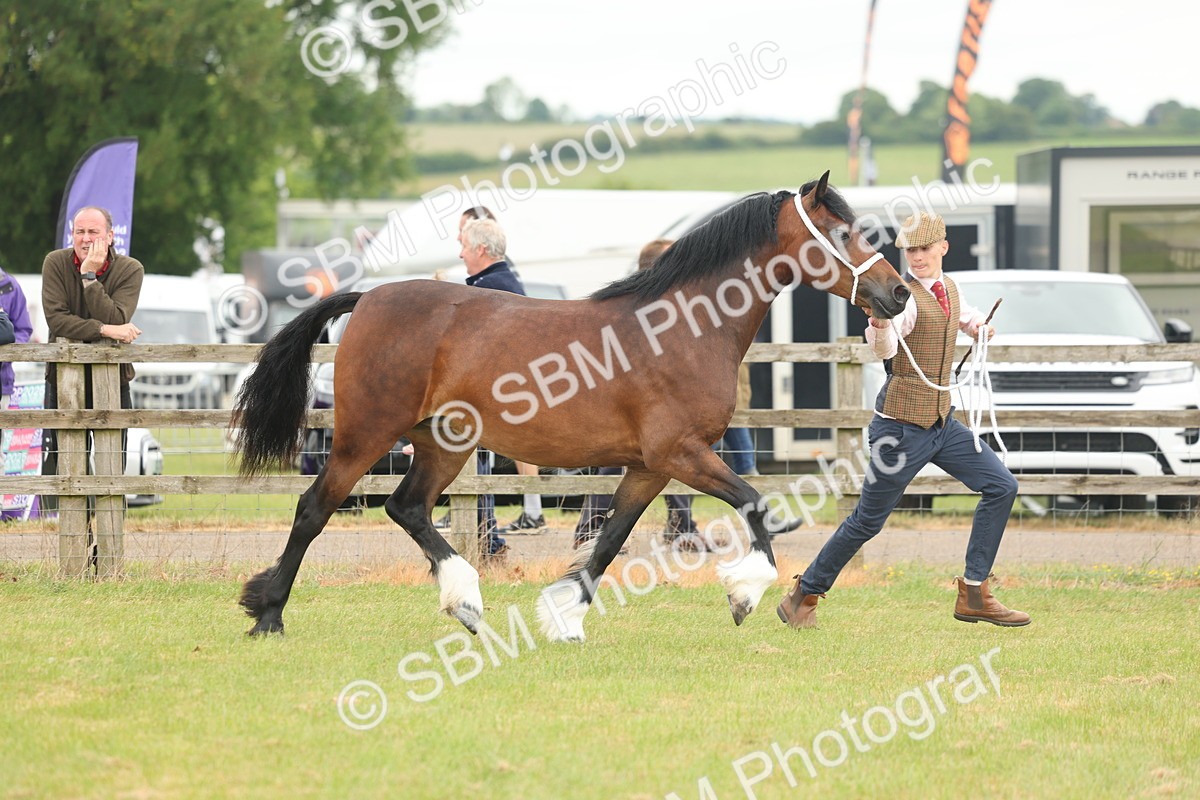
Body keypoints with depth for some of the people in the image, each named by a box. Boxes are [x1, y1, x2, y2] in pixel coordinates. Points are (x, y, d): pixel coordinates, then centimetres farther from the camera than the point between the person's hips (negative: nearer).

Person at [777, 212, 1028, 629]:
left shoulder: (949, 288, 9)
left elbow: (964, 314, 35)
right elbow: (885, 348, -35)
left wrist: (977, 325, 14)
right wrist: (879, 326, -57)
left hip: (943, 422, 8)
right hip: (902, 427, -7)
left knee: (1001, 487, -2)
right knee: (868, 521, -1)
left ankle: (974, 594, 1)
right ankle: (804, 595, 16)